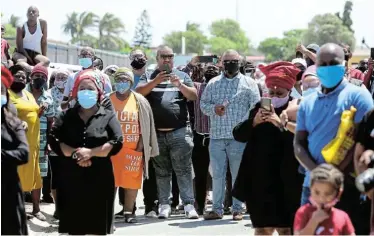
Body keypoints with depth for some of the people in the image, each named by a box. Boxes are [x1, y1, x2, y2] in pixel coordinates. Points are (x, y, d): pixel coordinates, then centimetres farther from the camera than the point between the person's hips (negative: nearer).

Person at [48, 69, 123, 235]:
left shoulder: (108, 116, 5)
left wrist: (91, 152, -17)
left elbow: (117, 142, -8)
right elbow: (53, 140, -3)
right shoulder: (66, 116, 10)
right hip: (71, 179, 1)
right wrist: (75, 153, -17)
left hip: (99, 180, -1)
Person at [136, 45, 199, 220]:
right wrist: (155, 81, -18)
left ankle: (188, 204, -7)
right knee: (161, 171, 7)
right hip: (156, 133, 1)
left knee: (183, 169, -5)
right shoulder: (149, 76, 11)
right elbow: (138, 92, -5)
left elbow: (193, 96, 2)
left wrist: (180, 85, -14)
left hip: (179, 131, -1)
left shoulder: (182, 76, 11)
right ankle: (164, 205, 11)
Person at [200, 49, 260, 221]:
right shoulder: (213, 83, 14)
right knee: (217, 173, 4)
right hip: (217, 136, 2)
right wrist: (213, 109, -7)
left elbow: (255, 108, -1)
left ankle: (237, 209, 9)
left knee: (238, 174, 2)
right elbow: (203, 103, 15)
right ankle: (217, 209, 10)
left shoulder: (249, 83, 5)